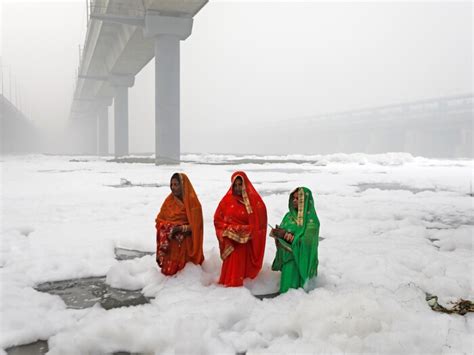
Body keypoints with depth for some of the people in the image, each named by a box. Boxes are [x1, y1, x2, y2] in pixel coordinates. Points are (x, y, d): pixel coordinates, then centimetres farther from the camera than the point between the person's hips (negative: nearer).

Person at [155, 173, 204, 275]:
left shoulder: (192, 201, -9)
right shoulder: (169, 200, 6)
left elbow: (195, 226, -11)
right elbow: (159, 220, 6)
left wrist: (180, 228, -21)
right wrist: (169, 228, -12)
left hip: (185, 245, -4)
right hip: (169, 244, 4)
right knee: (168, 271, 4)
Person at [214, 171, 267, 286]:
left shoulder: (255, 201, -3)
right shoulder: (227, 200, 3)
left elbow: (259, 223, -4)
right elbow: (217, 220, 6)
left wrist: (245, 231, -12)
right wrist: (229, 229, -8)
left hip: (248, 244, -2)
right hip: (231, 243, 2)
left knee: (245, 269, -2)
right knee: (232, 270, 2)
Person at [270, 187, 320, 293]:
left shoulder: (311, 220, -14)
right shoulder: (289, 215, 5)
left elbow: (306, 242, -21)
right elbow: (282, 231, 8)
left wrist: (286, 235, -24)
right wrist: (276, 233, -15)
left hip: (300, 260, -6)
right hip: (286, 257, 6)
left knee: (294, 286, -2)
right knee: (286, 287, 13)